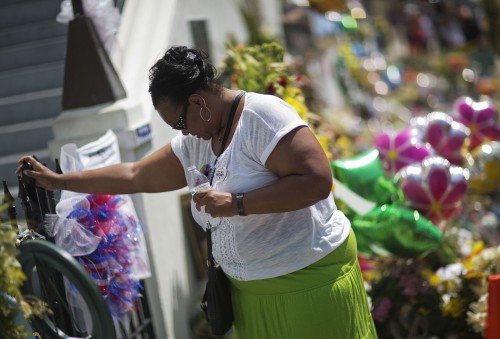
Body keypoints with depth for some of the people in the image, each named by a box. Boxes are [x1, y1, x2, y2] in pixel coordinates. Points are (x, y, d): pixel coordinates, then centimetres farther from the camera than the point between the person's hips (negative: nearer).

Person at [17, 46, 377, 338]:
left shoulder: (262, 115, -17)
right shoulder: (195, 143, 7)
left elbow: (317, 180, -25)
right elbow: (135, 176, 16)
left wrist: (237, 203, -25)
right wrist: (57, 180, 16)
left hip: (310, 282, -7)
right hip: (251, 291, 7)